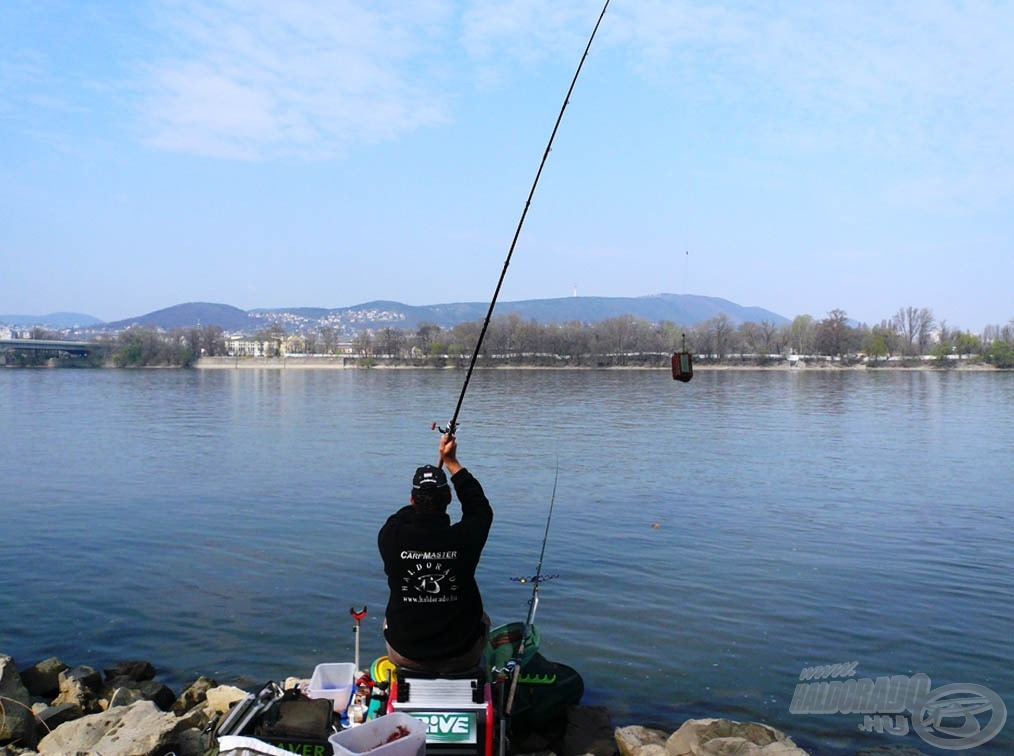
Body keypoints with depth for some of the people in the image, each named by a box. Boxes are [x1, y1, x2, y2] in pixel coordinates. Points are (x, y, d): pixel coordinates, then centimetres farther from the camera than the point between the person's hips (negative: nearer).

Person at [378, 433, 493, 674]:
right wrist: (451, 462, 8)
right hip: (461, 658, -1)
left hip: (405, 656, 1)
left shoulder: (392, 536, -18)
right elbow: (480, 506, 4)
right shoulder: (465, 537, -20)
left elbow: (401, 518, 9)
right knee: (482, 619, 32)